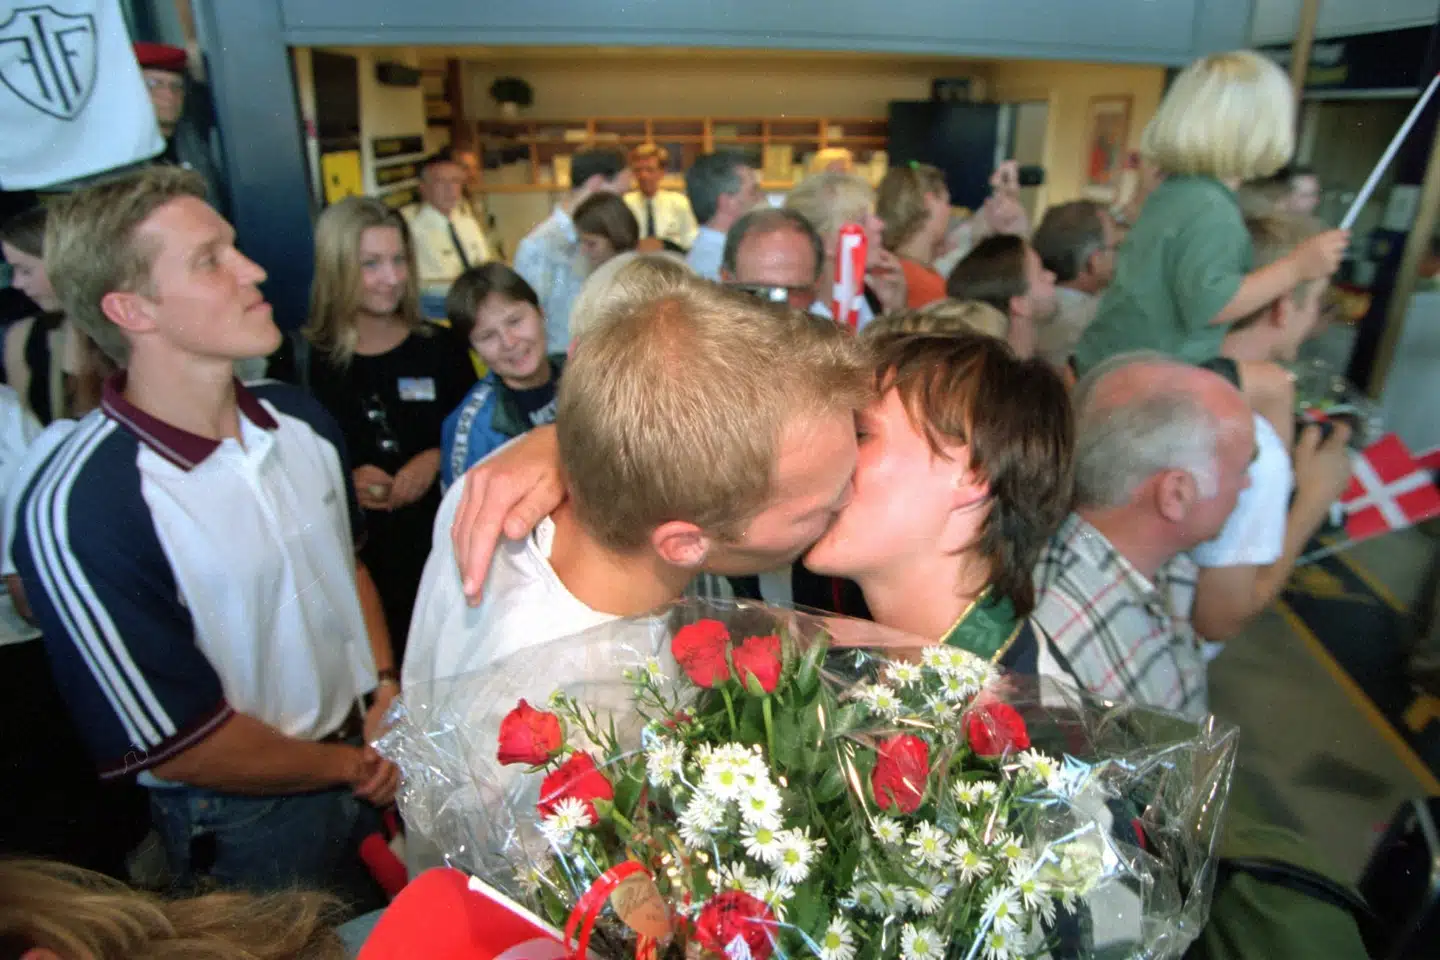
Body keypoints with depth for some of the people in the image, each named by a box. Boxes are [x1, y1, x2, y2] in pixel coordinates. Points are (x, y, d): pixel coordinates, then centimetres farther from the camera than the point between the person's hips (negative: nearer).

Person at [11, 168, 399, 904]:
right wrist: (351, 768, -8)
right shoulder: (80, 513, -27)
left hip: (380, 758, 6)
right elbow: (178, 746, -20)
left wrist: (389, 686, -2)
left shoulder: (299, 418, -5)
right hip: (250, 825, -6)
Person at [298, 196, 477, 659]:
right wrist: (343, 481, -15)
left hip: (441, 540, 2)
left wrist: (435, 459, -11)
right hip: (355, 553, -1)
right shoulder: (308, 363, -4)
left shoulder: (441, 347, 0)